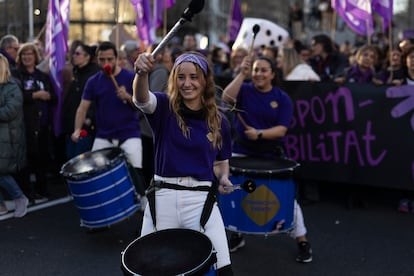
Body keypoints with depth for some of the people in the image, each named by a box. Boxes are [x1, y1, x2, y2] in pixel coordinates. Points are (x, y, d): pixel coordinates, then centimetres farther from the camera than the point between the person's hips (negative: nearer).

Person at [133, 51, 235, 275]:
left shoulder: (219, 122, 4)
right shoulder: (164, 107, -3)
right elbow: (141, 99, -26)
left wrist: (223, 178, -4)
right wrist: (142, 73, -47)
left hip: (201, 199, 1)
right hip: (163, 196, 0)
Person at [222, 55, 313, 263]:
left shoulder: (282, 98, -3)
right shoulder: (245, 90, 0)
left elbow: (282, 129, -12)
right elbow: (226, 98, -22)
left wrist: (260, 134, -28)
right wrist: (242, 74, -25)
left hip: (272, 155, -2)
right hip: (242, 152, 2)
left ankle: (302, 241, 11)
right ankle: (236, 235, 30)